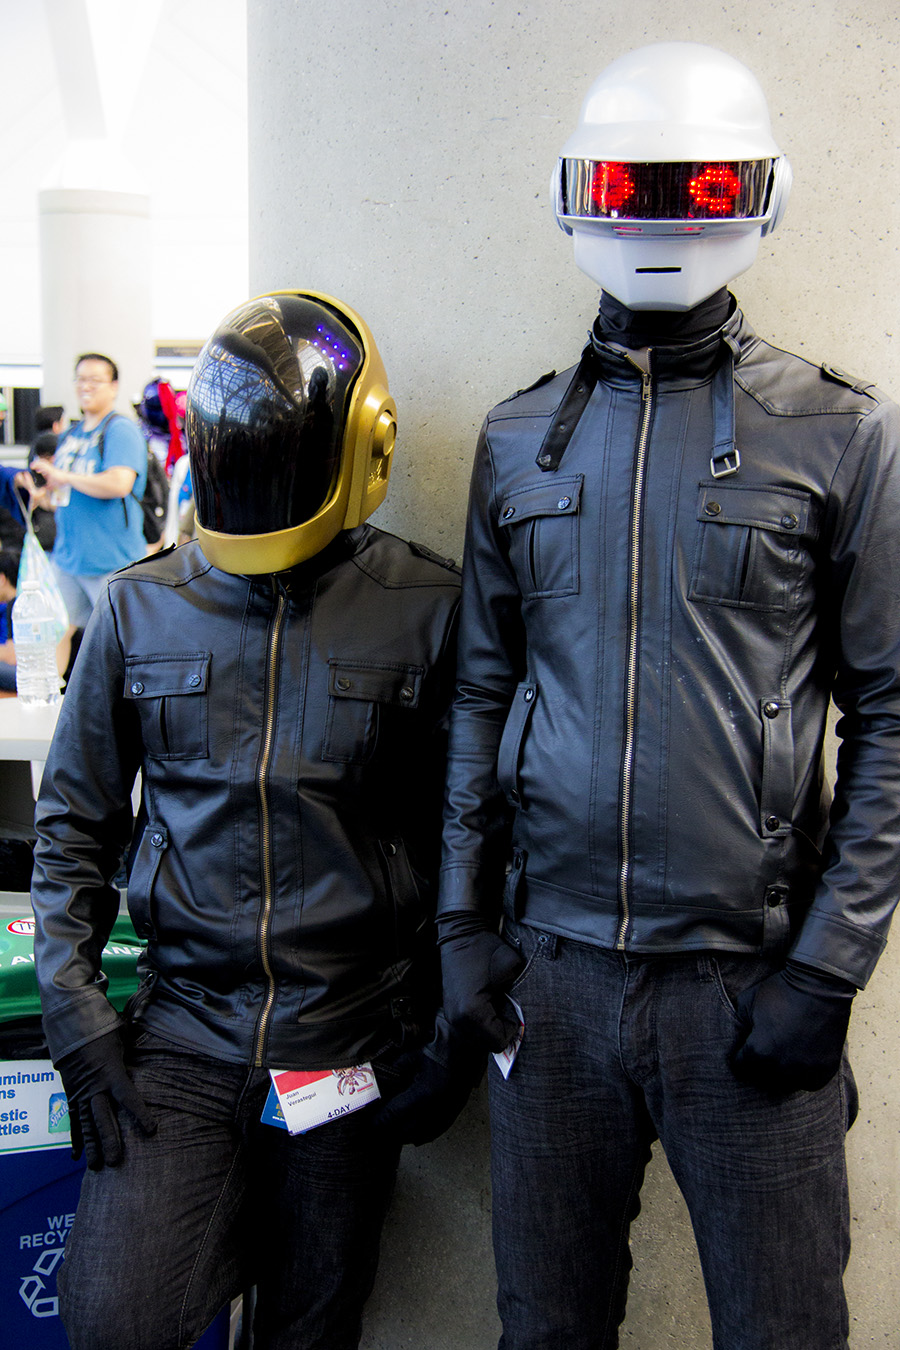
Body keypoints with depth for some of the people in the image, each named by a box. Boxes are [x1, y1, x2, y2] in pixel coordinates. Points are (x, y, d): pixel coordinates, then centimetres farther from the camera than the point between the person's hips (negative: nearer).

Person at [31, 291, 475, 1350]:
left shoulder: (426, 613, -5)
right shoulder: (139, 610, 1)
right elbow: (75, 825, 8)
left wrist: (461, 1028, -2)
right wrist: (73, 1009, 0)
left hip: (355, 1036, -1)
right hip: (185, 1025, 1)